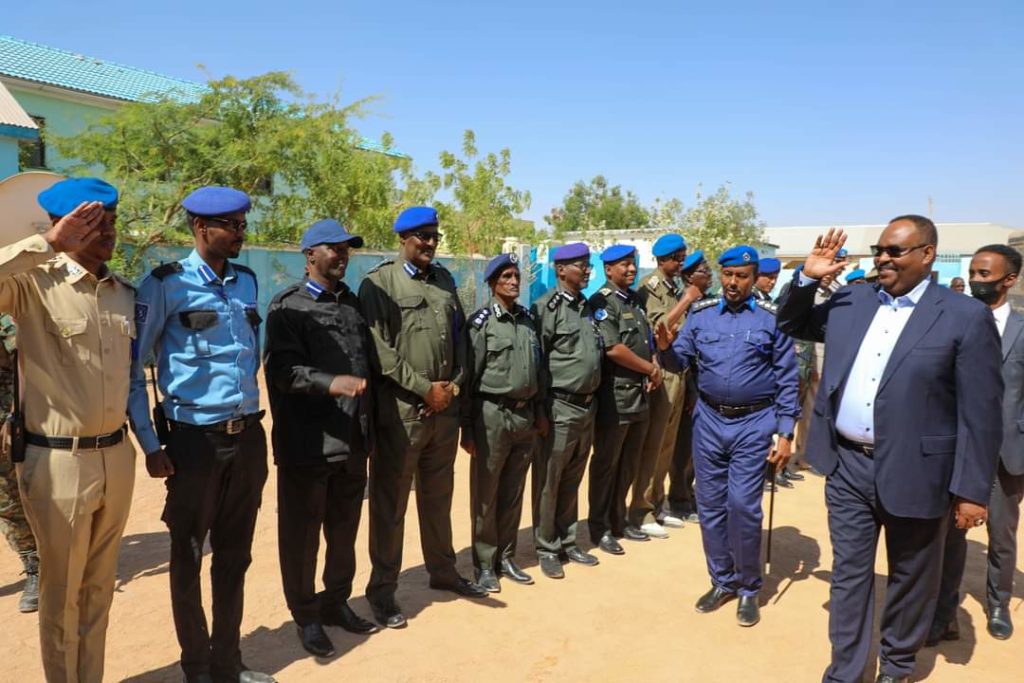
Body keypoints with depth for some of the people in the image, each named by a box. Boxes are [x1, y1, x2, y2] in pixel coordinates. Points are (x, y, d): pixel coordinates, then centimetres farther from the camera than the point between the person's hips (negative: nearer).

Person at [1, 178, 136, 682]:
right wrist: (47, 244, -26)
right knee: (62, 590, 13)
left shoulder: (126, 294, 6)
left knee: (99, 586, 19)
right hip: (58, 461, -5)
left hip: (116, 456, 5)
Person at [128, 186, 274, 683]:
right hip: (195, 438, -5)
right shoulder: (167, 284, -9)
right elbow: (133, 367, -7)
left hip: (248, 435, 5)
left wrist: (252, 419, 15)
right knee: (188, 556, 10)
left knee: (235, 554, 14)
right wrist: (150, 445, -9)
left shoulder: (246, 281, 7)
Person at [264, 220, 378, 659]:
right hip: (307, 442, -5)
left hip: (353, 441, 6)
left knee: (344, 531, 17)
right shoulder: (287, 306, -4)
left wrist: (369, 426, 13)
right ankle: (306, 616, 24)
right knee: (302, 534, 7)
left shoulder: (352, 303, 15)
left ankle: (336, 601, 35)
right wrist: (330, 383, -32)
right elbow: (283, 368, -16)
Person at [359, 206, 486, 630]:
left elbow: (460, 337, 13)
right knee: (390, 504, 5)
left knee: (438, 496, 19)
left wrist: (454, 385, -2)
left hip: (445, 408, 6)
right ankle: (382, 591, 18)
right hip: (401, 411, -6)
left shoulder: (444, 279, 13)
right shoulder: (379, 283, -6)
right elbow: (380, 349, -13)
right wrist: (425, 388, -14)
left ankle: (443, 571, 35)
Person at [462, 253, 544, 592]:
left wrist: (539, 411, 15)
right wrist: (467, 427, -11)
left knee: (513, 493, 14)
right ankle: (485, 565, 17)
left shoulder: (527, 319, 11)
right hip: (493, 414, -5)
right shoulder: (481, 322, -7)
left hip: (525, 415, 6)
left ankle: (506, 558, 26)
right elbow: (469, 376, -9)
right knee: (486, 494, 5)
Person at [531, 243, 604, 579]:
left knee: (572, 480, 17)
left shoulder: (588, 307, 13)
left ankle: (567, 541, 28)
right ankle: (546, 548, 16)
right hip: (559, 406, -7)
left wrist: (592, 399, 14)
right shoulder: (547, 306, -11)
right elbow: (537, 361, -14)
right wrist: (542, 409, -15)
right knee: (549, 480, 4)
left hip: (587, 404, 7)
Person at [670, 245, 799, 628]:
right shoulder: (700, 314, 3)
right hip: (709, 420, 3)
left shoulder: (772, 318, -4)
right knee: (710, 505, 9)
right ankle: (722, 581, 26)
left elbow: (787, 379, -2)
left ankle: (748, 589, 14)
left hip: (753, 424, -3)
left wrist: (785, 433, -6)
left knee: (743, 505, -6)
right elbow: (679, 362, 5)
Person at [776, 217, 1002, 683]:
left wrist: (972, 490, -11)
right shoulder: (849, 302, 5)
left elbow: (981, 413, -10)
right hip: (847, 468, 4)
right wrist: (807, 279, 0)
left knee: (910, 579, 16)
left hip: (913, 474, -3)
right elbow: (791, 325, 19)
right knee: (849, 573, 13)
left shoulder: (965, 316, -9)